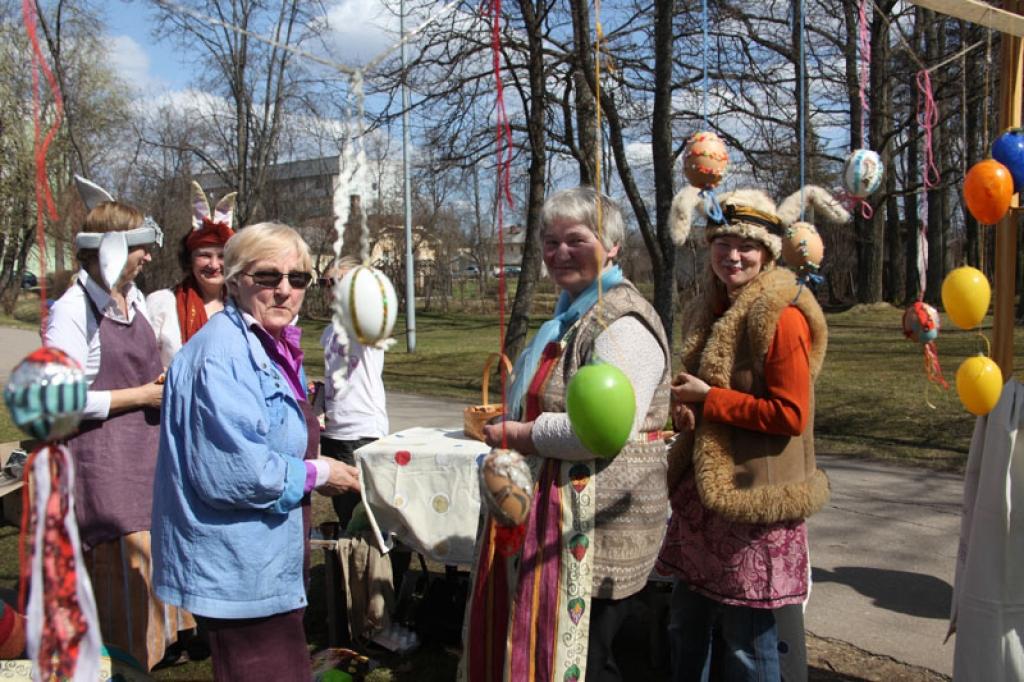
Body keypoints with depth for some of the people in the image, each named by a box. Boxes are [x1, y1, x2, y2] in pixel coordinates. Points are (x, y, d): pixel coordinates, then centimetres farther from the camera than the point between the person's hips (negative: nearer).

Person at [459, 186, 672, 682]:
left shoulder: (622, 324, -16)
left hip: (596, 531, -10)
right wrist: (509, 429, 12)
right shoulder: (571, 315, 17)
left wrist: (520, 434, -17)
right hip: (553, 516, 10)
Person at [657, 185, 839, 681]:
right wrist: (684, 409, 0)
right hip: (700, 491, 8)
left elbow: (791, 414, -18)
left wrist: (708, 399, -15)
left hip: (753, 498, -8)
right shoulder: (704, 311, 11)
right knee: (686, 631, 18)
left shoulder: (782, 317, -13)